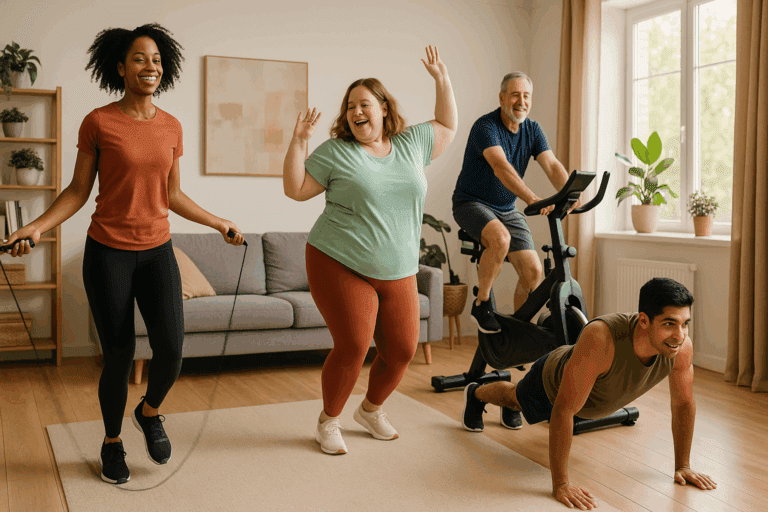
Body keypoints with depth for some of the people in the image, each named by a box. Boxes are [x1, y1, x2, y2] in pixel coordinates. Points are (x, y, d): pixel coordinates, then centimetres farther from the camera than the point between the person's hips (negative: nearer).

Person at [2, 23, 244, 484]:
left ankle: (150, 411, 25)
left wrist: (219, 224, 13)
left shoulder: (171, 127, 5)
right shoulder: (98, 123, -6)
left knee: (171, 350, -8)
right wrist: (38, 226, -15)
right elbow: (78, 191, -1)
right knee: (119, 357, 2)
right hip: (108, 251, -3)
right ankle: (112, 441, 28)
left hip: (157, 251, 3)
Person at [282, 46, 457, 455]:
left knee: (401, 350, 4)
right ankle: (328, 421, 14)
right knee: (352, 347, -11)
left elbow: (447, 126, 24)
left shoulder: (411, 144, 11)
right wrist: (298, 141, -8)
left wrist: (442, 80, 17)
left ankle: (371, 410, 32)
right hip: (340, 267, -4)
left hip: (398, 274, 5)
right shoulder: (335, 152, 1)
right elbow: (295, 189, 0)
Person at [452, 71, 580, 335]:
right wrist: (532, 198, -46)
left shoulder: (532, 130, 3)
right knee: (500, 238, -36)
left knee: (533, 271, -6)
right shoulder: (485, 126, -18)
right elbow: (501, 167, -33)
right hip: (472, 203, -6)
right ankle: (481, 305, -16)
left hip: (507, 210, 6)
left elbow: (552, 165, -9)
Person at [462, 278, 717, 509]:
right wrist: (560, 484, -45)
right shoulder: (600, 339, -52)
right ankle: (476, 394, 61)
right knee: (514, 398, 30)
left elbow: (684, 404, -16)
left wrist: (683, 465, -10)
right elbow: (564, 410, -47)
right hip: (552, 383, -4)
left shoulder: (682, 348, -36)